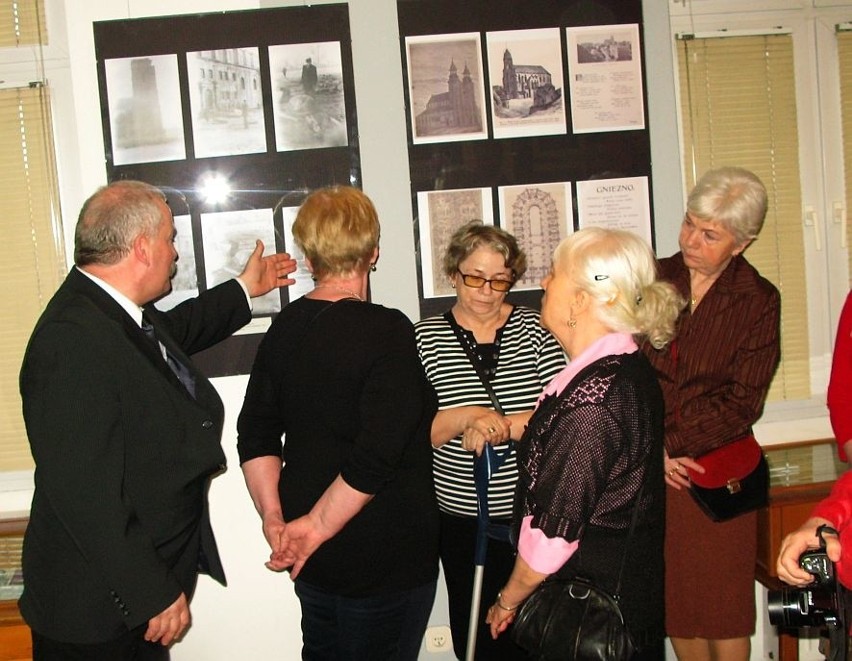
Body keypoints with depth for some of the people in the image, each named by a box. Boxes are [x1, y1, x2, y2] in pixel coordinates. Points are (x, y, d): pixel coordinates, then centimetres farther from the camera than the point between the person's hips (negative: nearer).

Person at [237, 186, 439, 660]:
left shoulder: (285, 328, 1)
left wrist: (274, 518, 2)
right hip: (382, 558, -6)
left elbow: (256, 438, 3)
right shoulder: (388, 331, -19)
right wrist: (317, 527, -17)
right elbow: (376, 456, -25)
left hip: (313, 556, 6)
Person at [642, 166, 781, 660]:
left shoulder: (759, 301, -4)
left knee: (723, 606, 6)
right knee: (674, 601, 11)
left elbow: (742, 402, -7)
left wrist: (669, 443, -13)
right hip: (650, 471, 3)